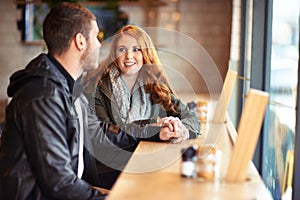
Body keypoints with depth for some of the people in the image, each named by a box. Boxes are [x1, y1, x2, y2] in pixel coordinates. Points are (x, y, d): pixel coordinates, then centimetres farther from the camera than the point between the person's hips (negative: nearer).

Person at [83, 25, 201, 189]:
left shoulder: (155, 86, 13)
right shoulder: (99, 87, 1)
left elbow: (192, 119, 7)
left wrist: (181, 130, -17)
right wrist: (154, 124, -16)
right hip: (111, 171, -4)